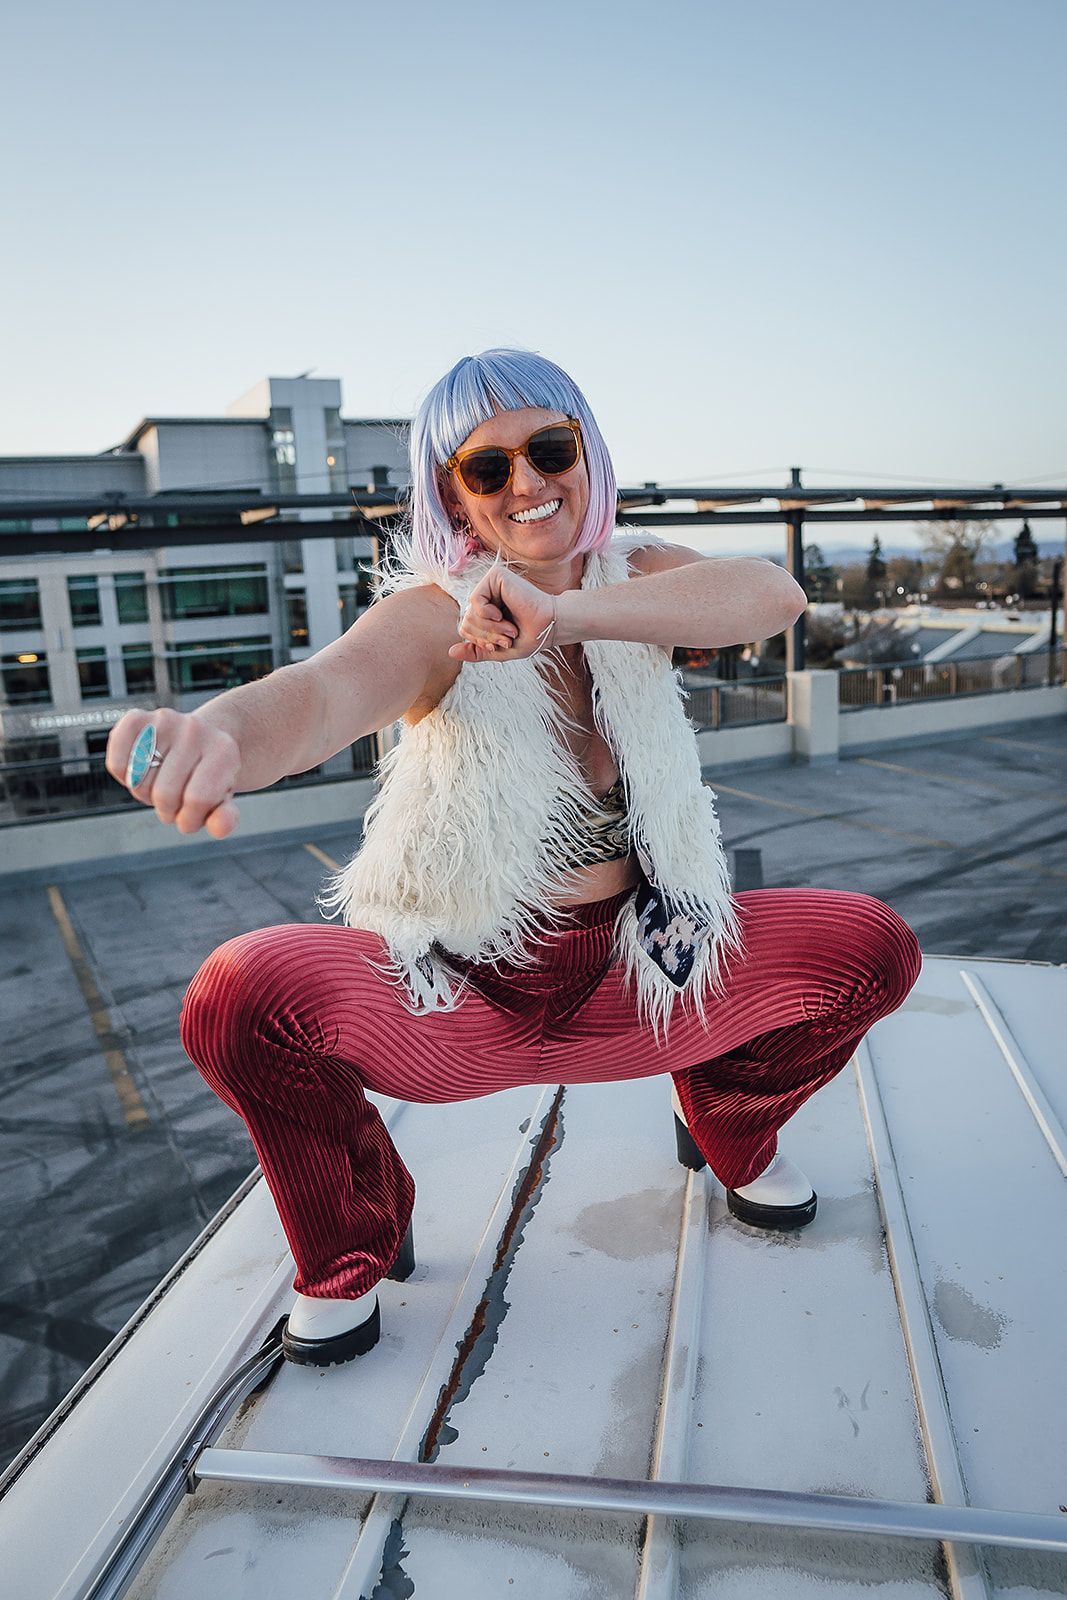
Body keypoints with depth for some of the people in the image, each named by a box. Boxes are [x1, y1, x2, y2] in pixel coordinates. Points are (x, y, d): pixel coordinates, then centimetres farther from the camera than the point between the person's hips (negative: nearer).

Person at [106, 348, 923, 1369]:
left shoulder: (632, 577, -2)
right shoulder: (433, 615, -14)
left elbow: (773, 595, -22)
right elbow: (320, 693, -36)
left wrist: (567, 613, -36)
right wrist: (216, 732, -60)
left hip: (631, 977, 3)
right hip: (452, 997, -2)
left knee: (872, 945, -12)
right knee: (242, 997, -28)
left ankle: (730, 1122, 21)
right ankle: (354, 1247, 5)